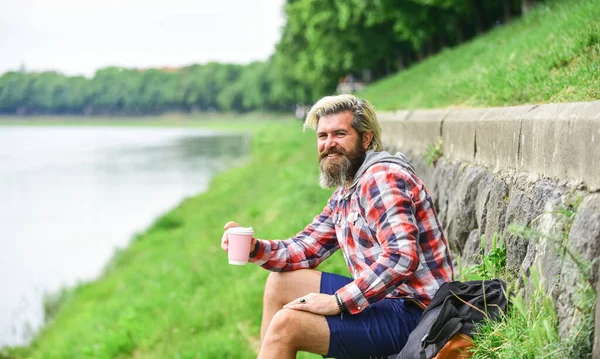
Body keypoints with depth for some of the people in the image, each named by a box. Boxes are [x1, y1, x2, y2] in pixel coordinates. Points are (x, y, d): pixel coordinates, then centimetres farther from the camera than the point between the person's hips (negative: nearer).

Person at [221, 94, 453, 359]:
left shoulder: (382, 178, -16)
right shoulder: (345, 194, 16)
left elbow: (401, 257, -28)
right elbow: (305, 249, 18)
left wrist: (338, 301, -25)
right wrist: (255, 248, -1)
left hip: (412, 311, -10)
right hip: (385, 299, 10)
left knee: (286, 324, -19)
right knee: (280, 283, 14)